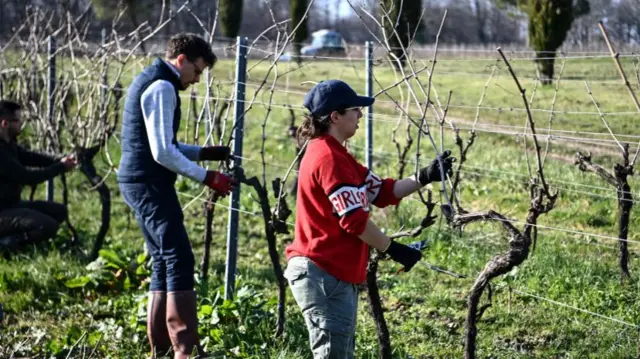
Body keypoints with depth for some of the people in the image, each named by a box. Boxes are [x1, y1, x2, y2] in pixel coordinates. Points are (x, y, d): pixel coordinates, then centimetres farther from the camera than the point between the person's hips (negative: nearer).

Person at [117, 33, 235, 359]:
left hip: (139, 182, 11)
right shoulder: (162, 87, -14)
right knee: (180, 261, -12)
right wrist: (207, 177, -14)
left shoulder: (149, 81, 19)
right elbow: (163, 152, -20)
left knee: (163, 264, 13)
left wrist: (206, 152, 16)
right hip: (150, 185, -11)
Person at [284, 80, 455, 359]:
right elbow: (354, 220, -20)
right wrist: (393, 249, -11)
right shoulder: (329, 157, -17)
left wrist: (424, 177, 4)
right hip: (323, 275, -11)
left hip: (338, 275, 11)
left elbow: (383, 192, 16)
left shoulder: (336, 155, 18)